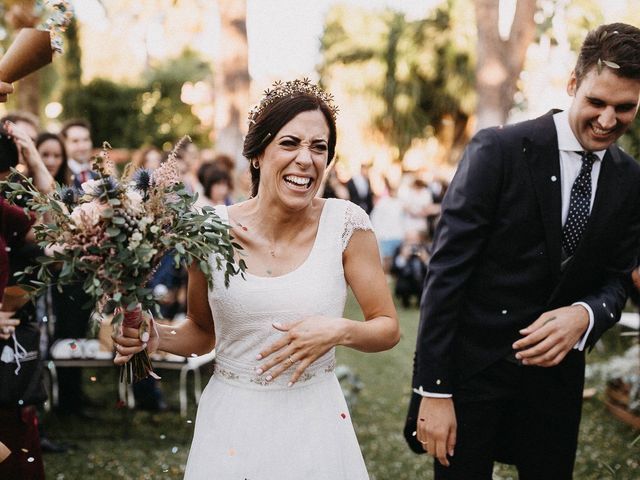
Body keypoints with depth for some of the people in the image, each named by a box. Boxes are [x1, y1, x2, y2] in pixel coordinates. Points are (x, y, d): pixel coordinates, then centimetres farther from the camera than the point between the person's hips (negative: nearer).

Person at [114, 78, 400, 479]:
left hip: (314, 420, -1)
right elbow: (202, 332, 7)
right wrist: (154, 337, -11)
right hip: (231, 421, 1)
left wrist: (339, 332, -21)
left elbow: (388, 329, -3)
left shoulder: (346, 224, -10)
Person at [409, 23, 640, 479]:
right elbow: (446, 271, -16)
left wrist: (584, 316, -18)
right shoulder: (498, 150, -14)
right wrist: (433, 390, -18)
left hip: (556, 369, 4)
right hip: (472, 367, -4)